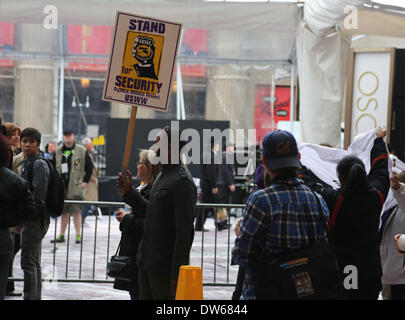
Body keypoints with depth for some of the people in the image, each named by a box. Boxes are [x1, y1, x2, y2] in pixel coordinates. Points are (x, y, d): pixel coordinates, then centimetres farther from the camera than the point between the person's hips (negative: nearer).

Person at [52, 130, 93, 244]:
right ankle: (61, 235, 15)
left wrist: (85, 181, -4)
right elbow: (53, 168, 19)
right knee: (64, 212, 10)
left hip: (76, 188, -4)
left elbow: (89, 167, 3)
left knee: (76, 211, -6)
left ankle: (78, 235, 0)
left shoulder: (82, 151, 0)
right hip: (62, 187, 4)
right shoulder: (58, 152, 12)